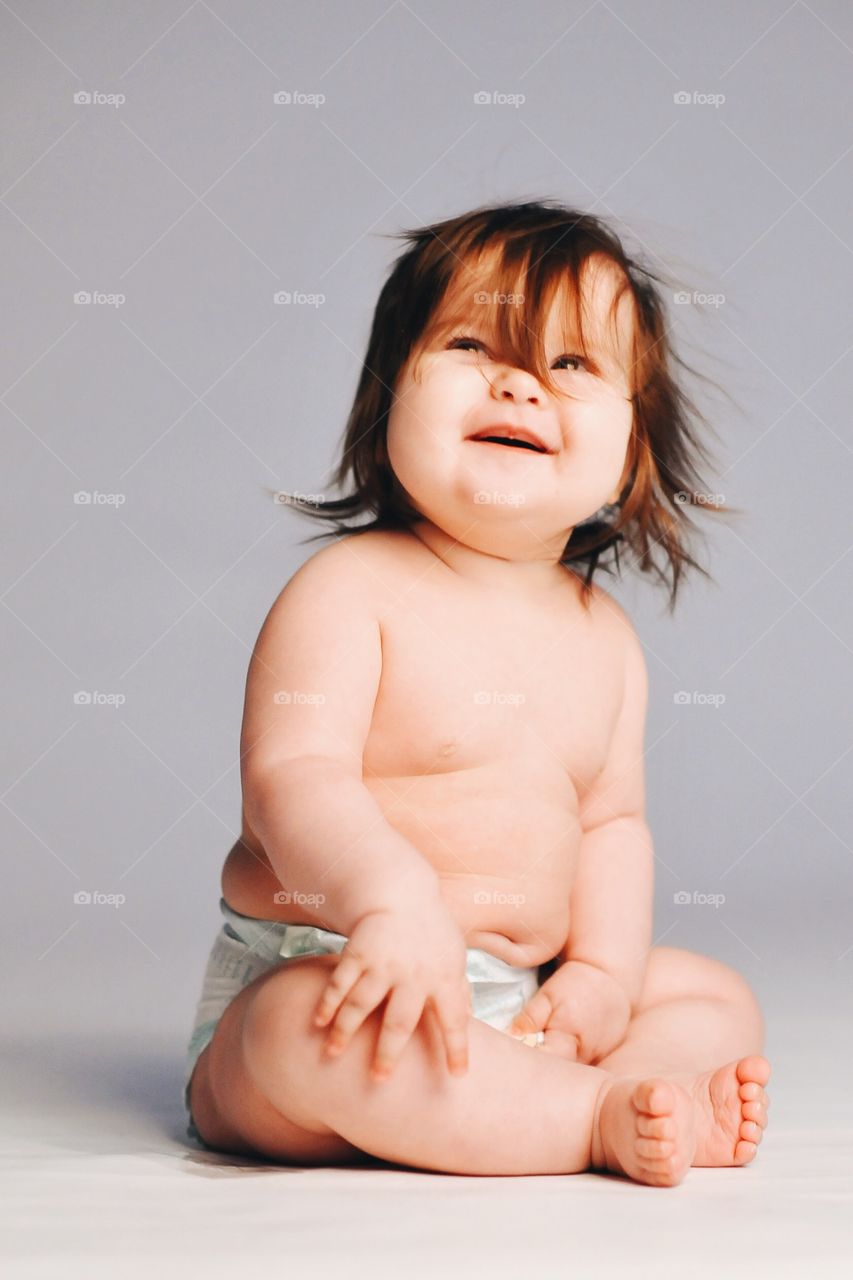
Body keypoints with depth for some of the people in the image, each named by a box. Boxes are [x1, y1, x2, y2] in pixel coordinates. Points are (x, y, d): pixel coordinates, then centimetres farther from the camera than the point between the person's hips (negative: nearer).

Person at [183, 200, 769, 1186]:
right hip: (320, 982, -7)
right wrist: (392, 899, -41)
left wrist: (606, 970, -4)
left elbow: (612, 820, 12)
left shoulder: (604, 636, 9)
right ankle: (608, 1121, -27)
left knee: (717, 1002, 7)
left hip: (518, 1002, 7)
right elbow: (294, 779, -23)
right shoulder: (349, 590, -12)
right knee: (310, 1029, -38)